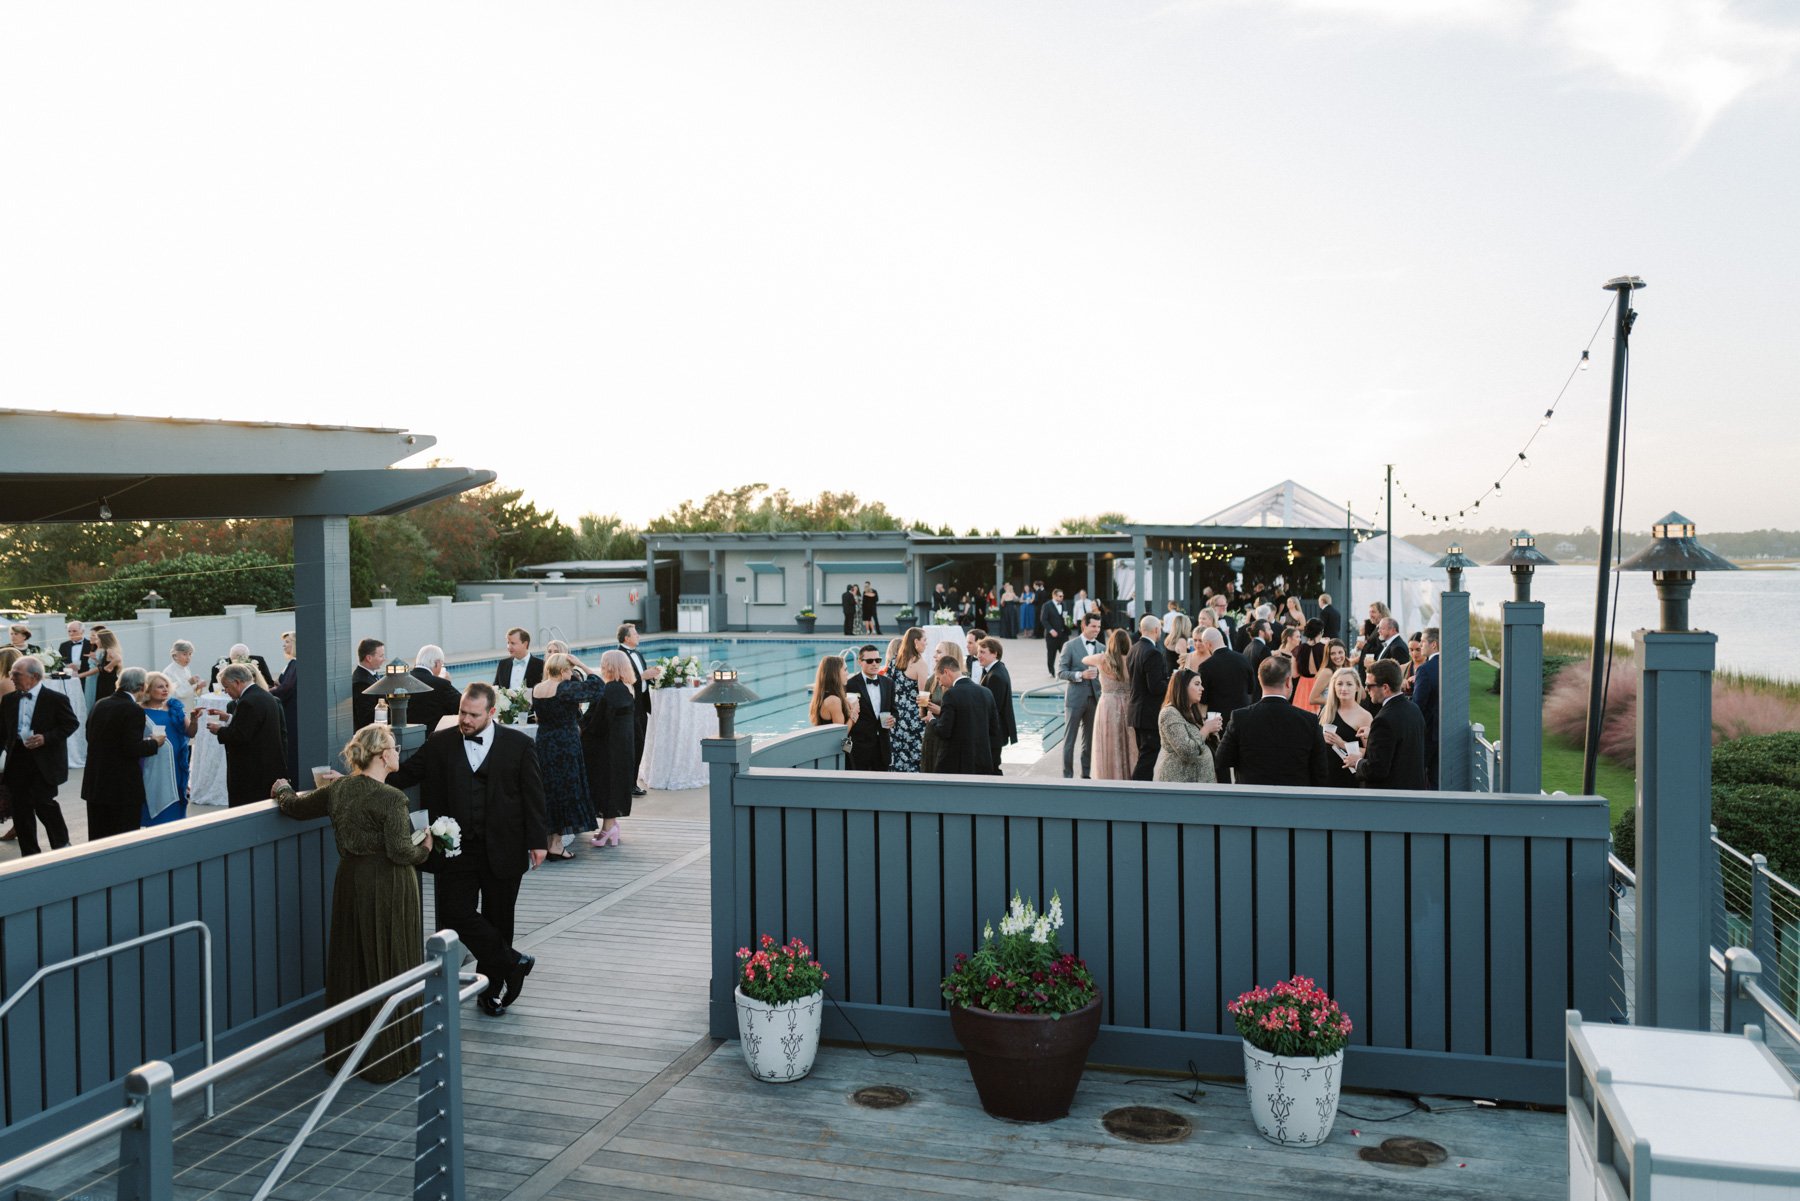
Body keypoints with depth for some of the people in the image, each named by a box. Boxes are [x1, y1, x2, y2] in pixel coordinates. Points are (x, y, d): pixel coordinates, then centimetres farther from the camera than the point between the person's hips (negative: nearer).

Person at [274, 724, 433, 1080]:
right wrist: (424, 848, -2)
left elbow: (295, 807, 15)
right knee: (389, 968, 4)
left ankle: (345, 1050, 29)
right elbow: (400, 851, -23)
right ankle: (389, 1059, 13)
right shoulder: (390, 798, -20)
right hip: (388, 889, -7)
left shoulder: (338, 788, 1)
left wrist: (283, 790, 36)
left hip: (350, 883, 7)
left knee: (350, 965, 17)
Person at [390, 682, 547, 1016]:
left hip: (503, 849, -1)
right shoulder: (440, 743, 2)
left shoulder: (518, 744, -2)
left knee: (497, 919, 8)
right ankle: (513, 964, 9)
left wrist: (537, 841, -2)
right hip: (457, 849, 1)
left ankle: (491, 988, 26)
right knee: (456, 913, -9)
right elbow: (406, 774, -2)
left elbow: (533, 796, 0)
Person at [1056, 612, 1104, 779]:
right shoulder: (1071, 646, -4)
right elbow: (1060, 672, -7)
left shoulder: (1101, 648, 8)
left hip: (1095, 698, 4)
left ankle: (1086, 774, 20)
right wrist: (1080, 675, -20)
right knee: (1069, 739, 2)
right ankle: (1067, 775, 8)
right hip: (1075, 698, -4)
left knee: (1090, 739, 10)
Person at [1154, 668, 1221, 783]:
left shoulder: (1192, 711, 13)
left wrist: (1210, 731, 2)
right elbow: (1186, 752, -24)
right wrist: (1207, 729, -15)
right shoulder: (1170, 714, -16)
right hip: (1179, 780, -9)